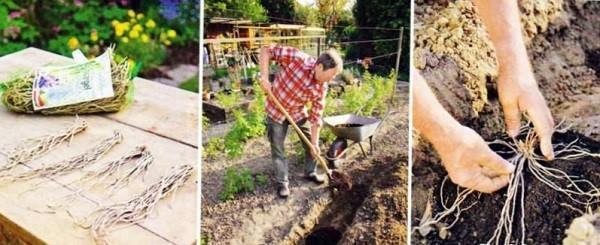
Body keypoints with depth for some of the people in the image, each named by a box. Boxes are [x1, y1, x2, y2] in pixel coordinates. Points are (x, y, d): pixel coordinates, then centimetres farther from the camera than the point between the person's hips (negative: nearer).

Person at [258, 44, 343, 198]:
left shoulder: (321, 87, -17)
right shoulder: (297, 58, -32)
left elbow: (316, 115, -10)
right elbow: (266, 51, -27)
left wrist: (314, 142, -10)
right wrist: (264, 77, -36)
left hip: (299, 112, 4)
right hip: (276, 111, -4)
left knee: (310, 143, 13)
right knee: (277, 148, 5)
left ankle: (310, 173, 36)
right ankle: (283, 182, 21)